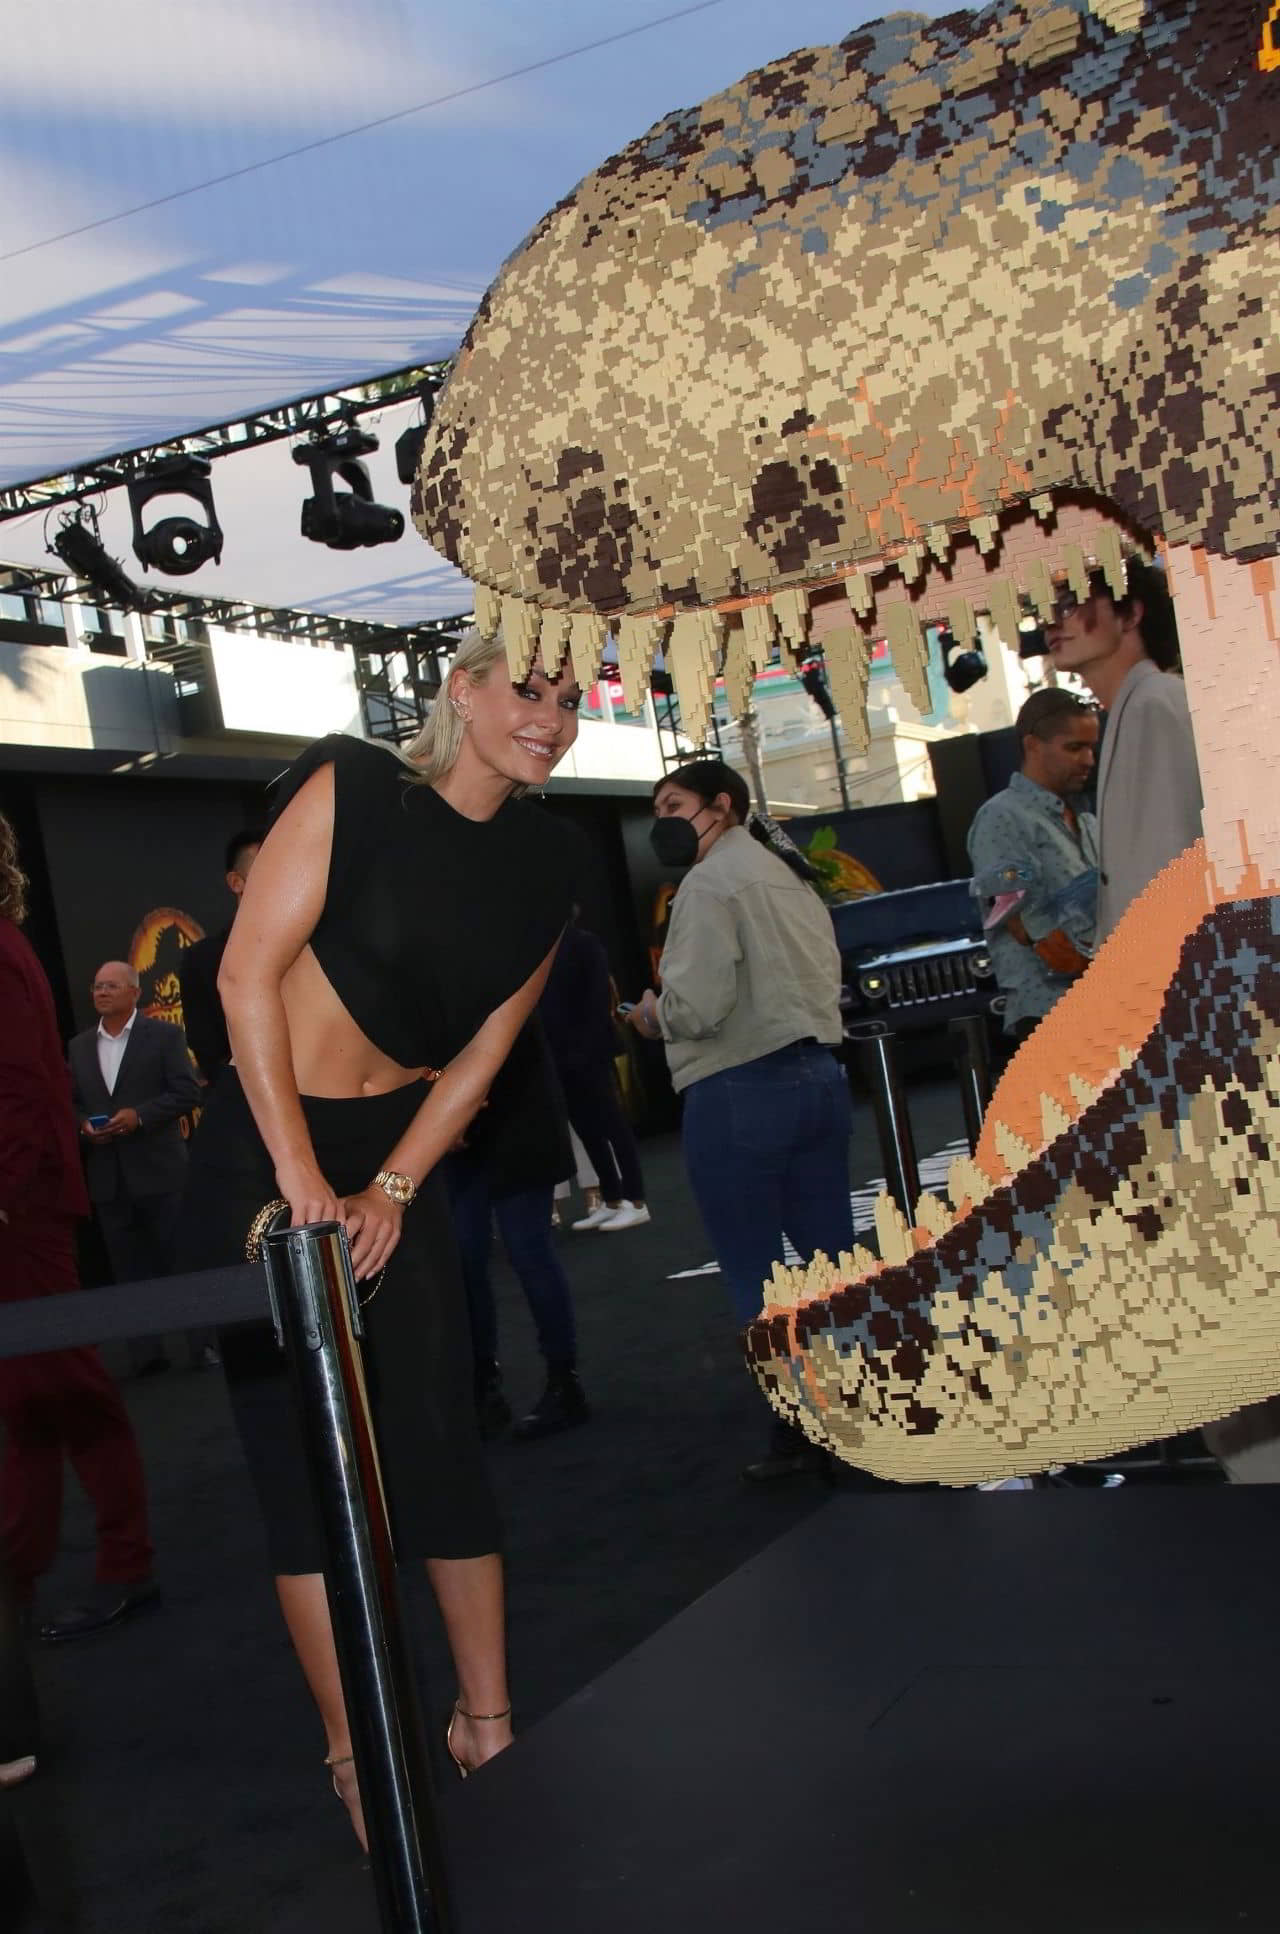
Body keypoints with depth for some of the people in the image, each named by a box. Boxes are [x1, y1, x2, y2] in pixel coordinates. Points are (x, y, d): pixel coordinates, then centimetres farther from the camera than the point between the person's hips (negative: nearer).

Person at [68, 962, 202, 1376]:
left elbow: (188, 1092, -7)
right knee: (129, 1269, 6)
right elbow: (70, 1103, 13)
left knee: (180, 1261, 0)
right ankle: (146, 1355, 10)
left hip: (159, 1169, -4)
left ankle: (203, 1344, 8)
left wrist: (139, 1116, -17)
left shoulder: (164, 1035, 0)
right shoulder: (79, 1046, 13)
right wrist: (83, 1125, -8)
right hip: (106, 1175, 4)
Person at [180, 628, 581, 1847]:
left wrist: (391, 1189, -3)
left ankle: (488, 1721, 18)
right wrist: (300, 1173, -17)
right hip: (262, 1151, -4)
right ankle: (356, 1759, 11)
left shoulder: (543, 860, 5)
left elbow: (484, 1048, 6)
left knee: (438, 1439, 4)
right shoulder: (351, 788, -11)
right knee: (306, 1452, 0)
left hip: (398, 1156, 5)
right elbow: (249, 973, -15)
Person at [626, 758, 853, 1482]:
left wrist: (652, 1013, 3)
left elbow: (696, 1007, -18)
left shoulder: (711, 883, -10)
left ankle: (800, 1432, 6)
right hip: (819, 1073, 9)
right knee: (835, 1254, 12)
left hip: (739, 1092, -8)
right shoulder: (790, 873, 18)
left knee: (756, 1273, 1)